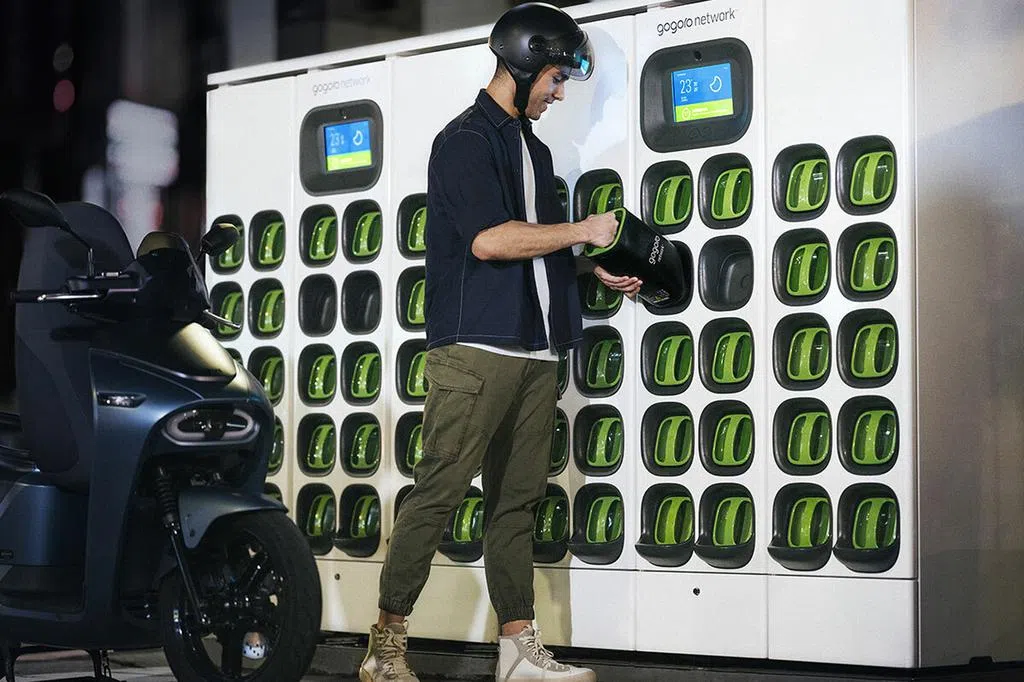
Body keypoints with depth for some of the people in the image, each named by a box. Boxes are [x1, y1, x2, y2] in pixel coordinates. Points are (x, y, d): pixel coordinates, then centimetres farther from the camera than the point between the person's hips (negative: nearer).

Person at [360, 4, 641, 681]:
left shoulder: (533, 150, 22)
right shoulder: (467, 139, -5)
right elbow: (488, 240, -18)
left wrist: (595, 269, 13)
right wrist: (582, 233, -9)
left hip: (535, 351, 9)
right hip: (476, 349, -9)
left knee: (517, 500, 8)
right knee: (438, 493, -8)